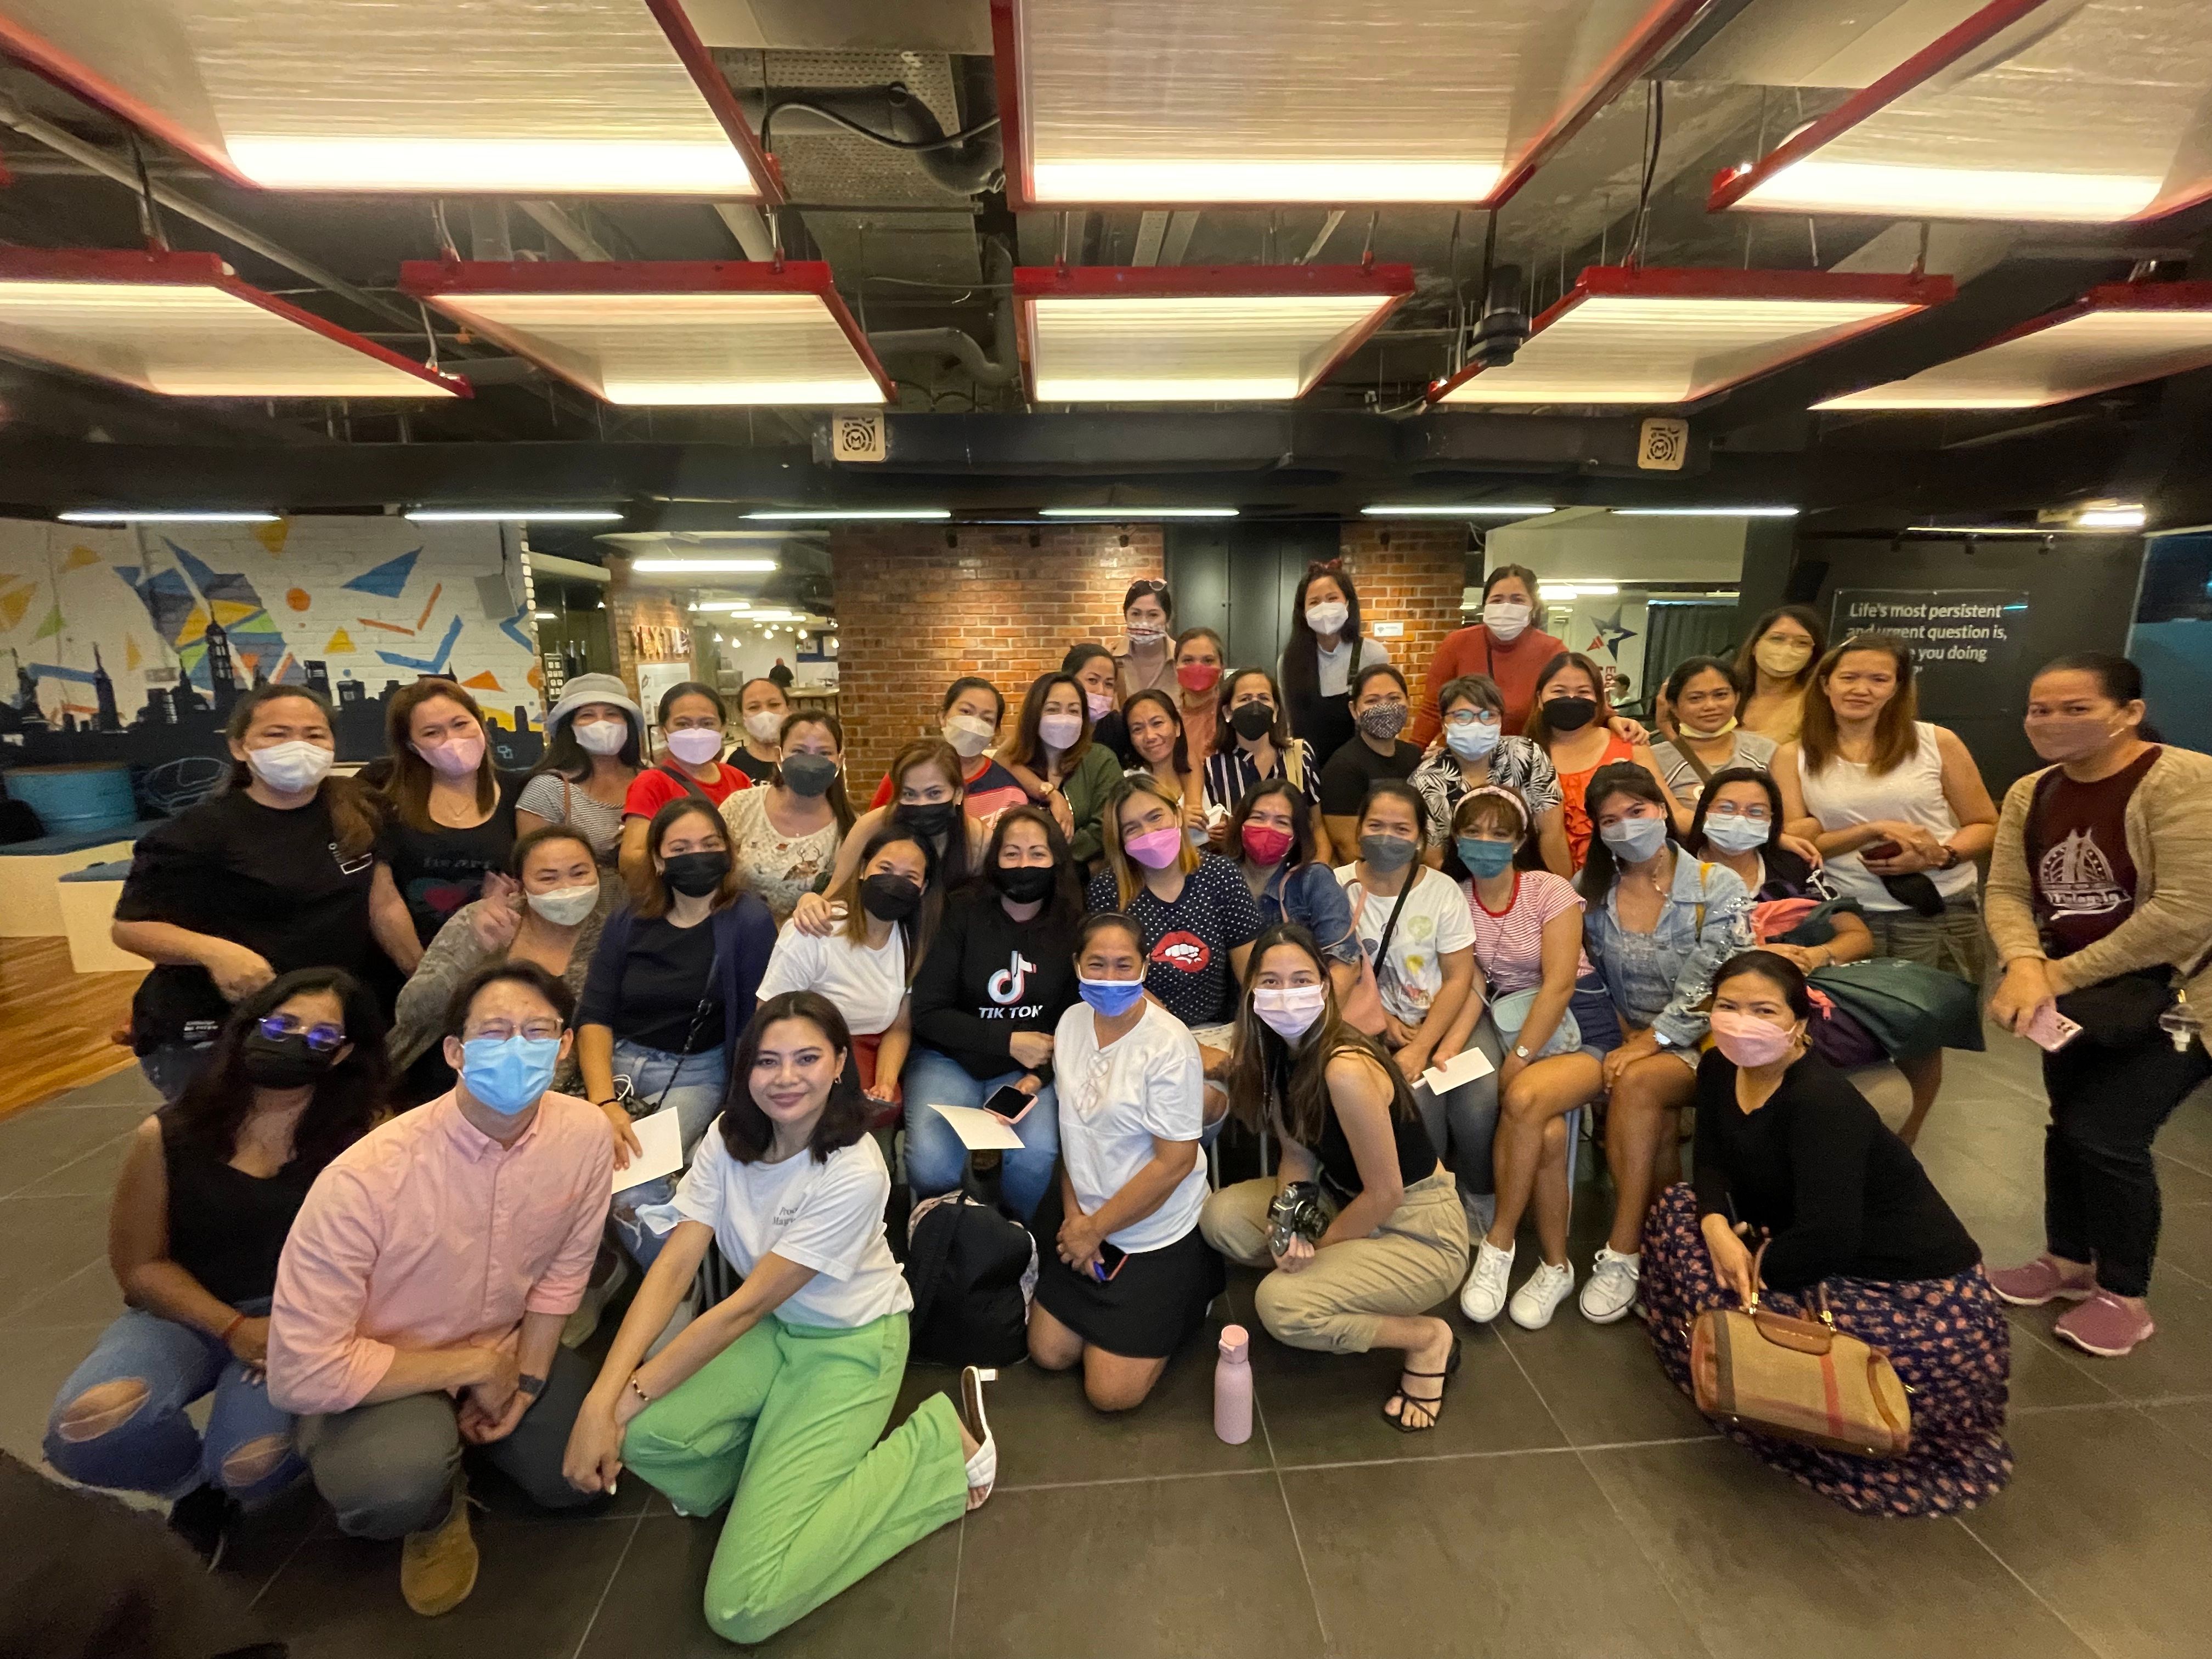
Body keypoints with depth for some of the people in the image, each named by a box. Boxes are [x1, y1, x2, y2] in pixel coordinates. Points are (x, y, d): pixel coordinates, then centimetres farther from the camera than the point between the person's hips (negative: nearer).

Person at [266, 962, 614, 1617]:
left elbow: (565, 1268, -3)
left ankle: (467, 1431, 27)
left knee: (584, 1474, 0)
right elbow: (302, 1372, -27)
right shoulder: (366, 1178, -33)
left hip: (505, 1351, 4)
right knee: (399, 1482, -33)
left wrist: (523, 1381, -4)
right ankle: (437, 1510, 6)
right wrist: (474, 1367, -20)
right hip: (374, 1376, -4)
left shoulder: (586, 1134, -20)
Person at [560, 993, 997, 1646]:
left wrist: (629, 1400, -19)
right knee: (638, 1436, -23)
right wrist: (601, 1398, -24)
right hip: (770, 1329, 6)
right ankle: (772, 1454, 8)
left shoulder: (854, 1173, -30)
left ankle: (940, 1442, -1)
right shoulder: (729, 1138, -11)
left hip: (851, 1345, -6)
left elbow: (747, 1304, -24)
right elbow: (674, 1268, -14)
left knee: (740, 1608, -13)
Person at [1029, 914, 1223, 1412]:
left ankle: (1188, 1295, 21)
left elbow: (1175, 1163, -21)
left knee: (1111, 1393, 0)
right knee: (1049, 1354, 11)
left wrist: (1096, 1228, -12)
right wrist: (1073, 1213, -3)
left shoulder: (1170, 1045, -24)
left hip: (1155, 1233, -5)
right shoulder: (1073, 1021, -5)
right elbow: (1072, 1127, 5)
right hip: (1084, 1214, 6)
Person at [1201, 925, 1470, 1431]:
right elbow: (1298, 1153, 3)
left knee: (1281, 1305, -22)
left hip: (1422, 1231, -8)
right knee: (1220, 1215, -5)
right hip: (1348, 1201, 8)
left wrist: (1316, 1250, -10)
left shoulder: (1346, 1070, -31)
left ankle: (1427, 1339, 2)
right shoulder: (1278, 1054, -6)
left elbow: (1385, 1195, -22)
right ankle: (1336, 1304, 12)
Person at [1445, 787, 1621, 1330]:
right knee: (1546, 1133, -26)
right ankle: (1555, 1267, -3)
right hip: (1512, 1027, 3)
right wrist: (1449, 1048, -20)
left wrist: (1517, 1060, -19)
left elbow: (1559, 984, -14)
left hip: (1581, 1026, -2)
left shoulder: (1550, 890, -6)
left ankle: (1497, 1248, -15)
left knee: (1525, 1099, -32)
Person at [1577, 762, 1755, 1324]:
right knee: (1656, 1121, -28)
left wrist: (1648, 1043, -20)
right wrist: (1623, 1035, -6)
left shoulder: (1718, 888, -6)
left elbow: (1708, 991, -13)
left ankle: (1623, 1252, -24)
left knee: (1637, 1083, -32)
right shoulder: (1589, 893, 4)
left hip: (1700, 1044, -3)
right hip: (1625, 1038, 3)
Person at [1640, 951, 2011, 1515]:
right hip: (1827, 1263, 8)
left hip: (1920, 1291, -8)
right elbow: (1713, 1167, 0)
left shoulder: (1823, 1102, -28)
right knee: (1679, 1210, 2)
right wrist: (1716, 1228, -19)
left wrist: (1757, 1266, -16)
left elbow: (1829, 1238, -32)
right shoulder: (1719, 1070, -4)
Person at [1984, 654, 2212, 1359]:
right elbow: (2007, 891, -4)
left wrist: (2064, 974, -19)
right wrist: (2027, 968, -23)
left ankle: (2125, 1295, 17)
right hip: (2081, 995, 7)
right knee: (2068, 1124, 15)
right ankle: (2068, 1262, 36)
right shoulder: (2031, 795, 0)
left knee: (2107, 1133, -7)